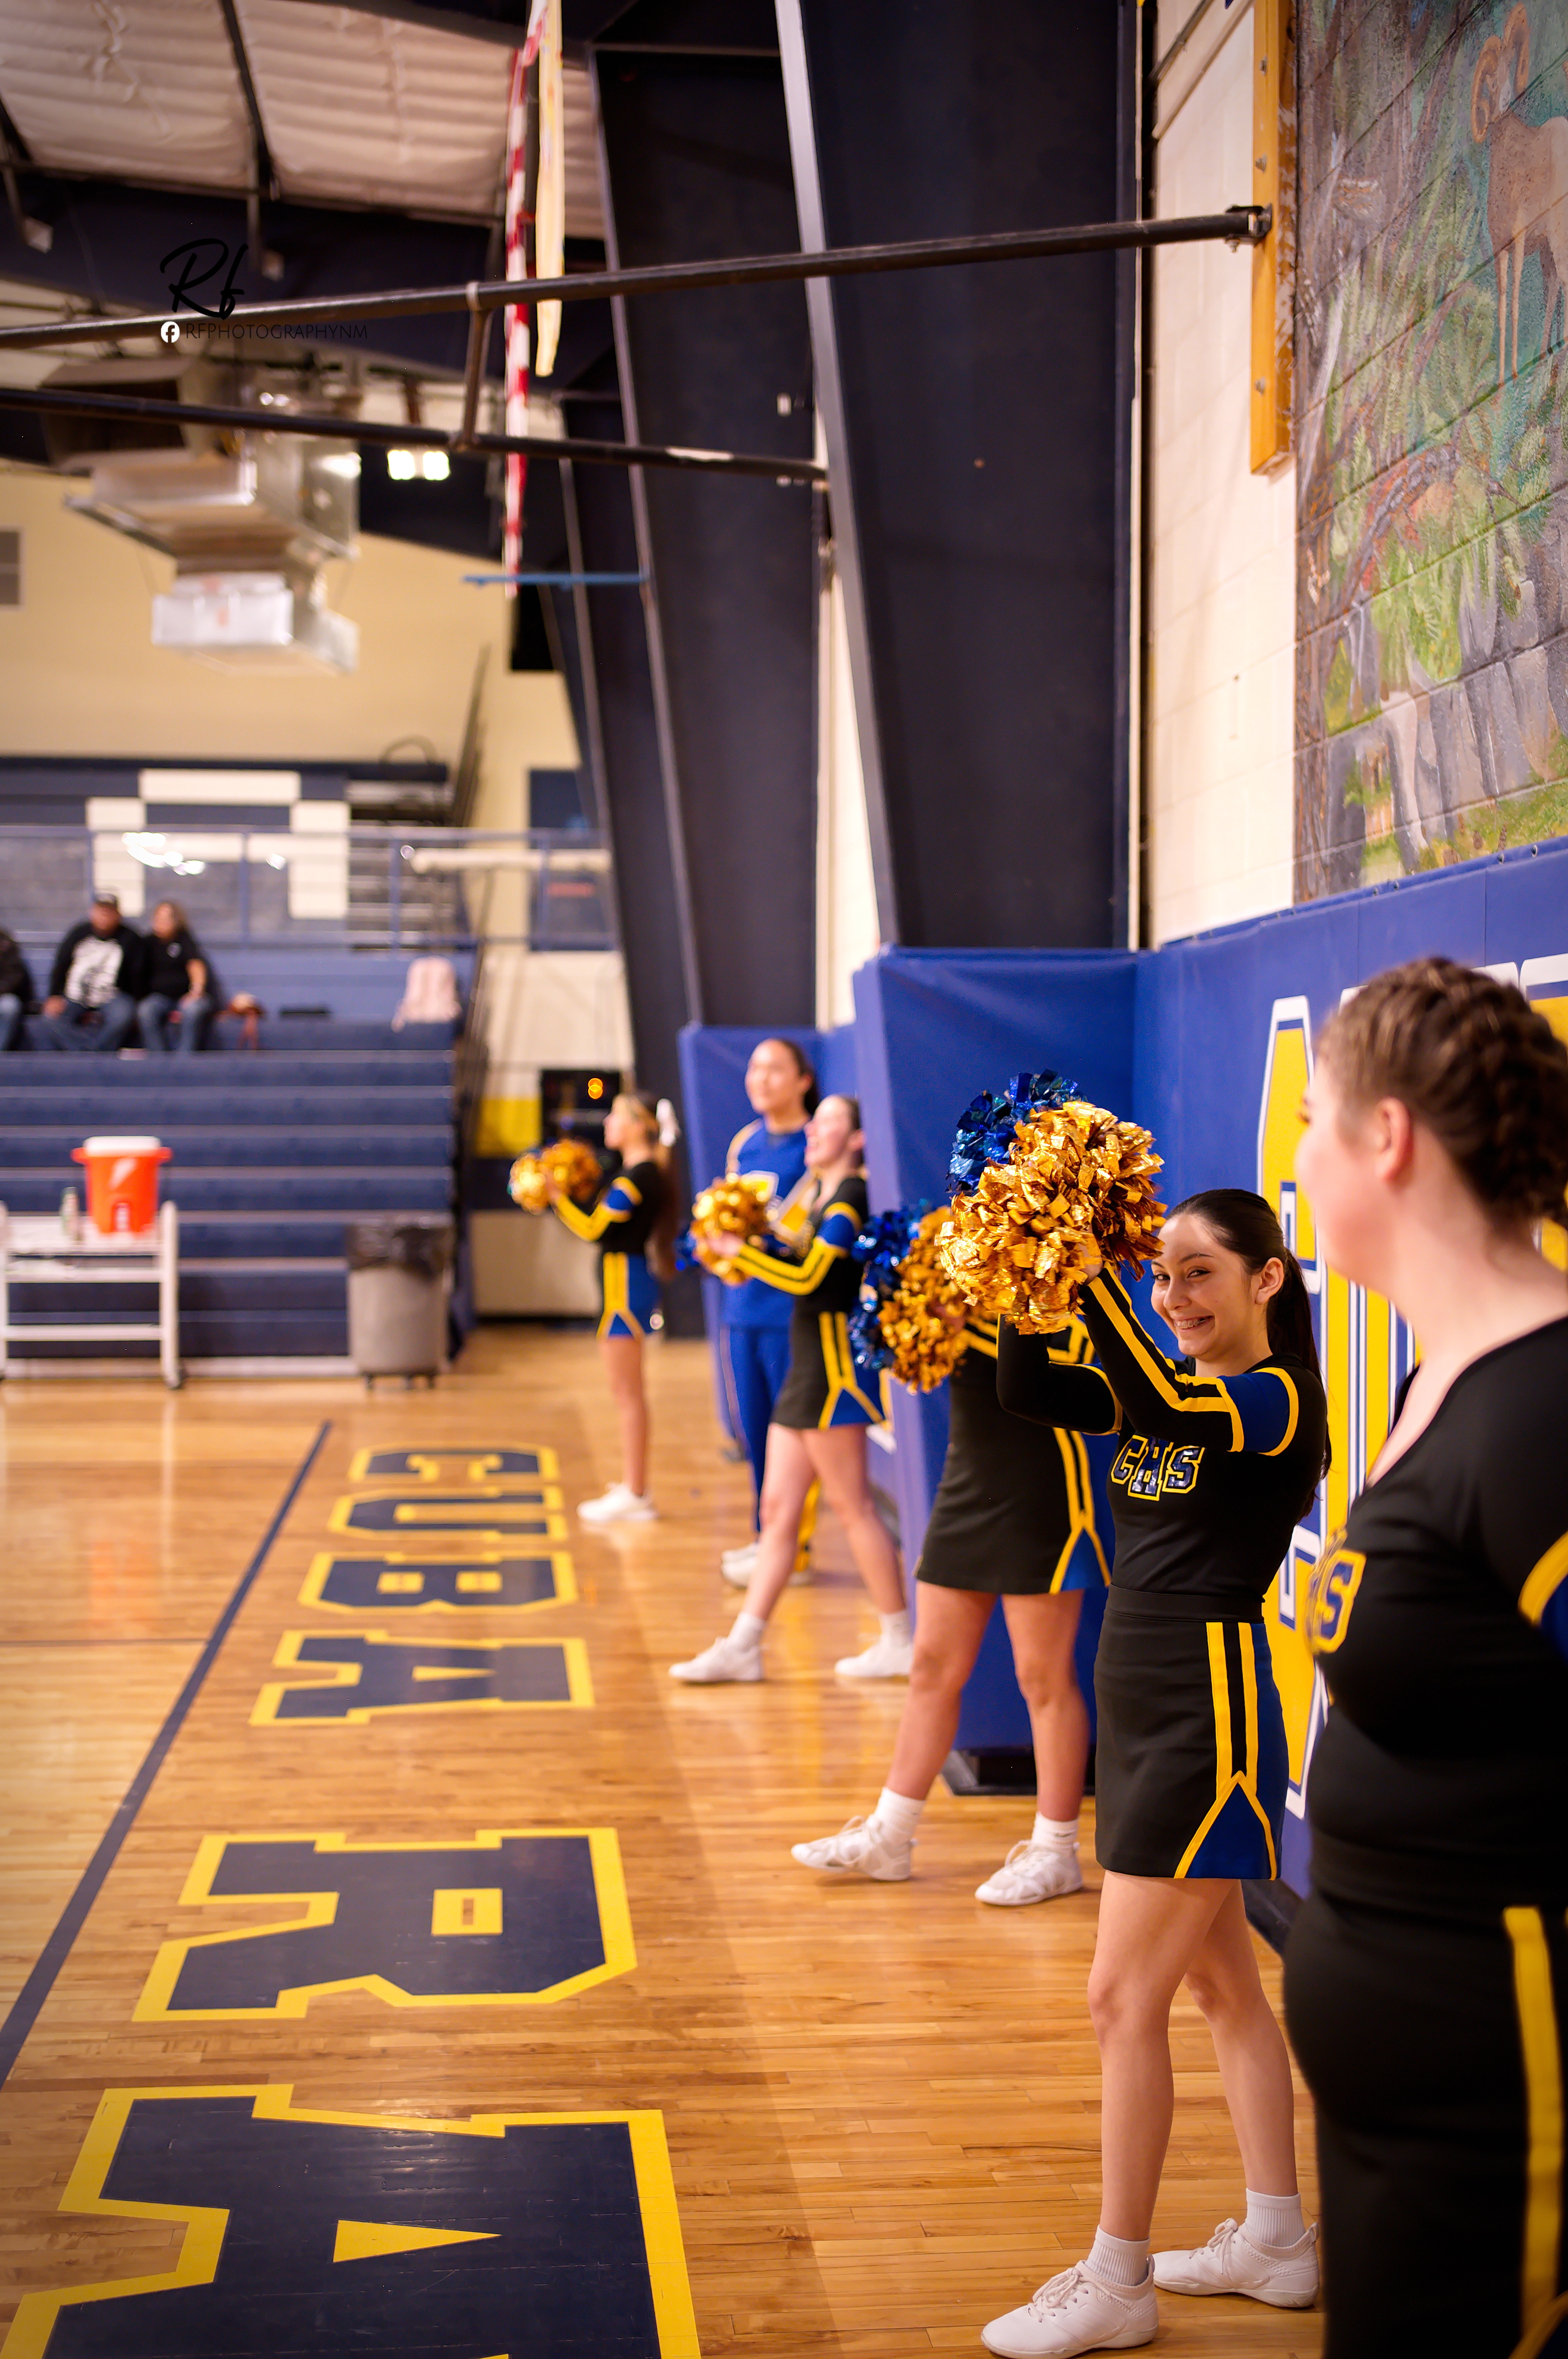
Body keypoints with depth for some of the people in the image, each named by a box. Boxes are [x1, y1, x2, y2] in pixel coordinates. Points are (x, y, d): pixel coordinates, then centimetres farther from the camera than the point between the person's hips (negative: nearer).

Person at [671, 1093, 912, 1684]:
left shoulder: (850, 1198, -12)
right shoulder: (822, 1195, 17)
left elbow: (808, 1278, -20)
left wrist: (741, 1251, -14)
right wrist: (751, 1245, 5)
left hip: (833, 1364, -10)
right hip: (808, 1366, 10)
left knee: (853, 1507, -3)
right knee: (778, 1508, 7)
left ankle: (898, 1642, 7)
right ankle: (743, 1646, 9)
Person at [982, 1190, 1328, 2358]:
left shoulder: (1278, 1400, -13)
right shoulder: (1169, 1388, 10)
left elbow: (1160, 1407, -33)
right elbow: (1028, 1390, -1)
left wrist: (1094, 1273, -31)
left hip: (1211, 1712, -9)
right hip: (1143, 1704, 9)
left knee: (1125, 1998, -5)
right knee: (1222, 1982, 17)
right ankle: (1278, 2239, 29)